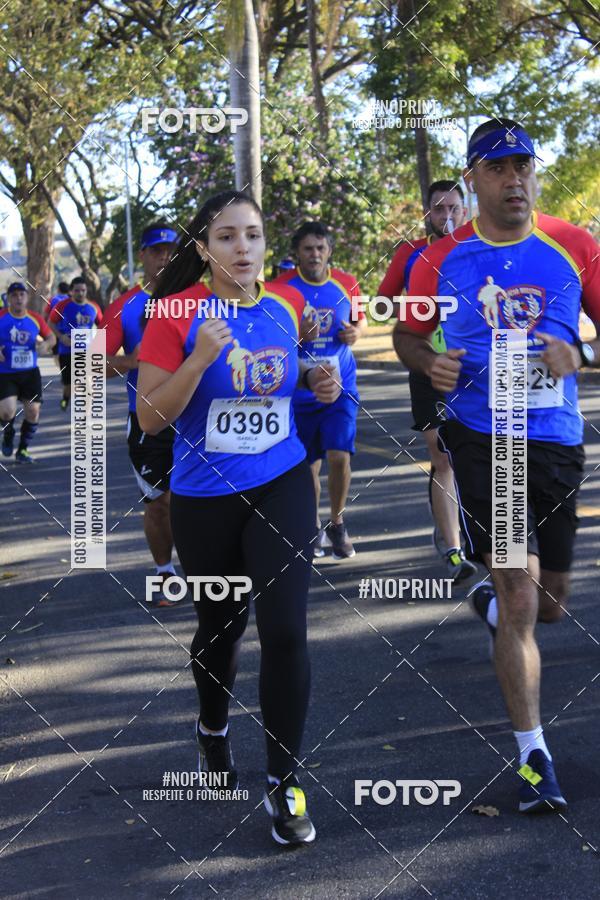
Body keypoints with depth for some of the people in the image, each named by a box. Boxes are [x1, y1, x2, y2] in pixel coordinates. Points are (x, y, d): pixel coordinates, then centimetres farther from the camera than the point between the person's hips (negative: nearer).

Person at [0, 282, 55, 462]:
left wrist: (45, 344, -12)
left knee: (33, 412, 1)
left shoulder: (35, 319, 0)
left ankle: (22, 450, 21)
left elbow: (51, 337, 11)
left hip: (30, 373, 3)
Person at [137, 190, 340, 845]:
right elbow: (150, 419, -15)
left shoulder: (287, 306, -1)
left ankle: (284, 783, 6)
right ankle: (213, 729, 48)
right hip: (205, 497, -1)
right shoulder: (177, 314, -13)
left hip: (281, 485, 2)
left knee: (285, 629, -9)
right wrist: (200, 359, -28)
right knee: (220, 623, 17)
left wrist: (319, 385, -2)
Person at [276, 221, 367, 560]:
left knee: (340, 457, -14)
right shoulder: (282, 287, -7)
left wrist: (356, 332, -8)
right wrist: (295, 337, -24)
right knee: (309, 466, 9)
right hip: (300, 390, 0)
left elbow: (361, 319, 16)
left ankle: (337, 525, 9)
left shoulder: (347, 284, 0)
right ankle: (314, 529, 31)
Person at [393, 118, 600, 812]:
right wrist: (430, 363, -8)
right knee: (519, 589, -12)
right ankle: (533, 757, -3)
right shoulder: (442, 260, 1)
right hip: (481, 436, -2)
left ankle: (493, 602, 52)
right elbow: (407, 334, 13)